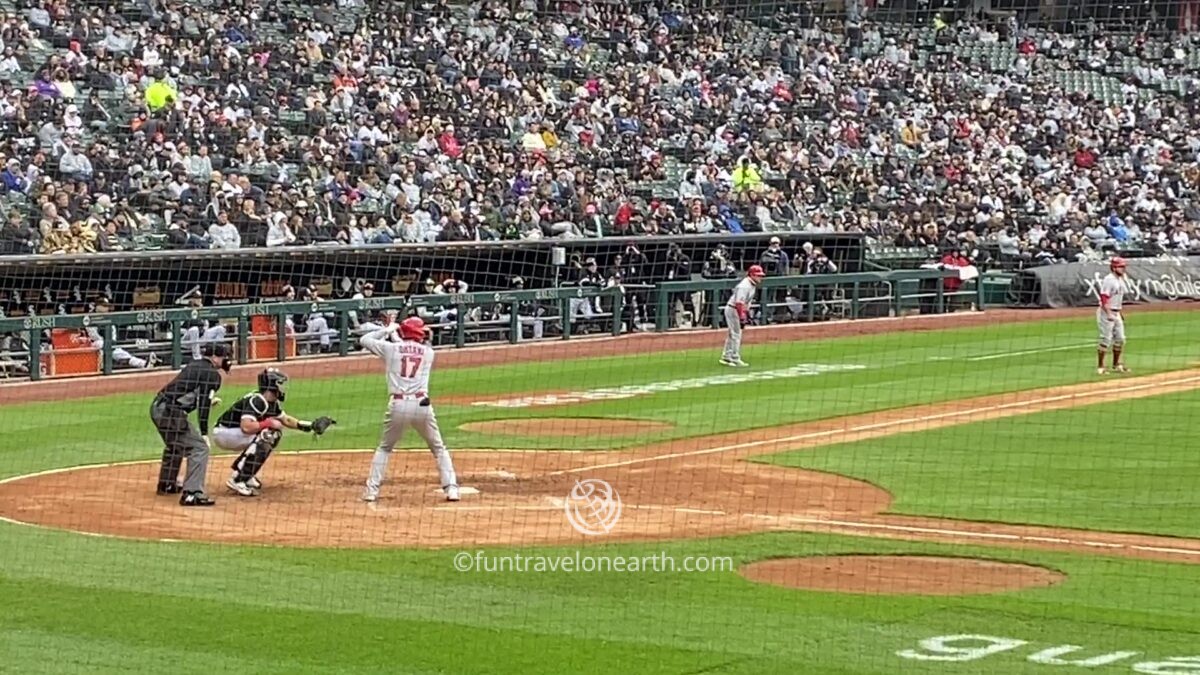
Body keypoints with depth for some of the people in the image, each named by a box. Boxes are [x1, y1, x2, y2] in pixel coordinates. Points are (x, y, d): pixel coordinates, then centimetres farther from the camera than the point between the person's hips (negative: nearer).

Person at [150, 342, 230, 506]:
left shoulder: (193, 366, 20)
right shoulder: (212, 374, -5)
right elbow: (203, 406, -13)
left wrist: (208, 401, 38)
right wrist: (204, 433, -13)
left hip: (157, 407, 9)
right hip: (171, 412, -9)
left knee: (176, 445, 31)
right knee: (199, 448, -6)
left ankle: (166, 484, 45)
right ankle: (192, 494, -17)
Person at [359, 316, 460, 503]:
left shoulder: (391, 348, 4)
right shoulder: (428, 352, 9)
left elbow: (364, 340, 16)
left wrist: (387, 331, 24)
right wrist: (396, 336, 33)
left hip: (398, 405, 0)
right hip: (422, 404, 0)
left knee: (384, 448, 18)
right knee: (438, 448, 15)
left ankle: (372, 490, 9)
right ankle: (451, 488, 4)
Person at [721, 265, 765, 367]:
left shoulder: (752, 285, 8)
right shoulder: (745, 286, -24)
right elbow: (739, 303, -28)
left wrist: (747, 314, 15)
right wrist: (741, 318, -28)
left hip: (740, 310, 10)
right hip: (733, 310, -10)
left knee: (733, 334, 15)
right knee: (736, 334, -7)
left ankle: (726, 357, 22)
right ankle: (735, 359, -4)